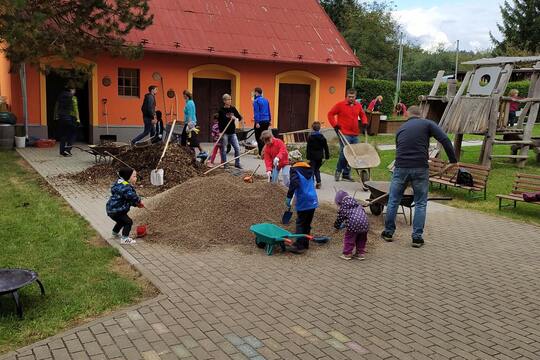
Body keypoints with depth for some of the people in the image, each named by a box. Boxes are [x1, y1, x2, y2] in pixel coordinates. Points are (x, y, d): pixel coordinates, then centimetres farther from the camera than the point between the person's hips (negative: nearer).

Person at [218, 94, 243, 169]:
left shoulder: (233, 109, 6)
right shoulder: (221, 110, -6)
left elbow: (240, 117, 10)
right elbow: (219, 121, -7)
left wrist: (236, 118, -13)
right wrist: (220, 132, -15)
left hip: (232, 132, 4)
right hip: (224, 132, -4)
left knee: (237, 148, 1)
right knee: (224, 149, 3)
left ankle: (237, 163, 14)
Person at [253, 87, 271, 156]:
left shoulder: (256, 101, -8)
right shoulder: (266, 100, 14)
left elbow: (256, 112, -14)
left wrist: (257, 122, -17)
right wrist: (269, 120, 25)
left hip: (260, 122, -7)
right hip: (266, 121, 7)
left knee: (258, 138, -3)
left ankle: (261, 154, -7)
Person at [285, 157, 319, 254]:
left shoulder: (295, 170, -9)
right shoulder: (309, 169, 14)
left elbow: (294, 184, -23)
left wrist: (289, 197, -17)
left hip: (303, 202, -7)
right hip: (313, 201, 7)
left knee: (300, 224, 0)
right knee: (307, 224, 16)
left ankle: (299, 246, -1)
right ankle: (305, 244, 24)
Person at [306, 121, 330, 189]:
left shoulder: (310, 137, -8)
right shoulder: (322, 137, 3)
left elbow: (308, 148, -9)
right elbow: (326, 148, 5)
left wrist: (307, 156, -7)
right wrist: (327, 156, 12)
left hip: (312, 156, -4)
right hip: (319, 156, 4)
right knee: (317, 169, 15)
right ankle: (318, 182, 5)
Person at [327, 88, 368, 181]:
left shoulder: (358, 106, 11)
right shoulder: (340, 105, -3)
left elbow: (363, 115, 25)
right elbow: (330, 114, 1)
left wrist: (364, 123, 7)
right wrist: (335, 125, -6)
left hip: (355, 135, 5)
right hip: (344, 134, -5)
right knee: (344, 153, -10)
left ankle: (346, 174, 16)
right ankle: (338, 171, 13)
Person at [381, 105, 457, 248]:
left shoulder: (401, 128, 19)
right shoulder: (427, 124, 7)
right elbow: (445, 140, -7)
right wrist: (453, 160, -5)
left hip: (401, 167, 2)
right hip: (420, 168, -2)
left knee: (393, 200, 16)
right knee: (420, 204, 11)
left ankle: (388, 232, 25)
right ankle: (417, 237, 12)